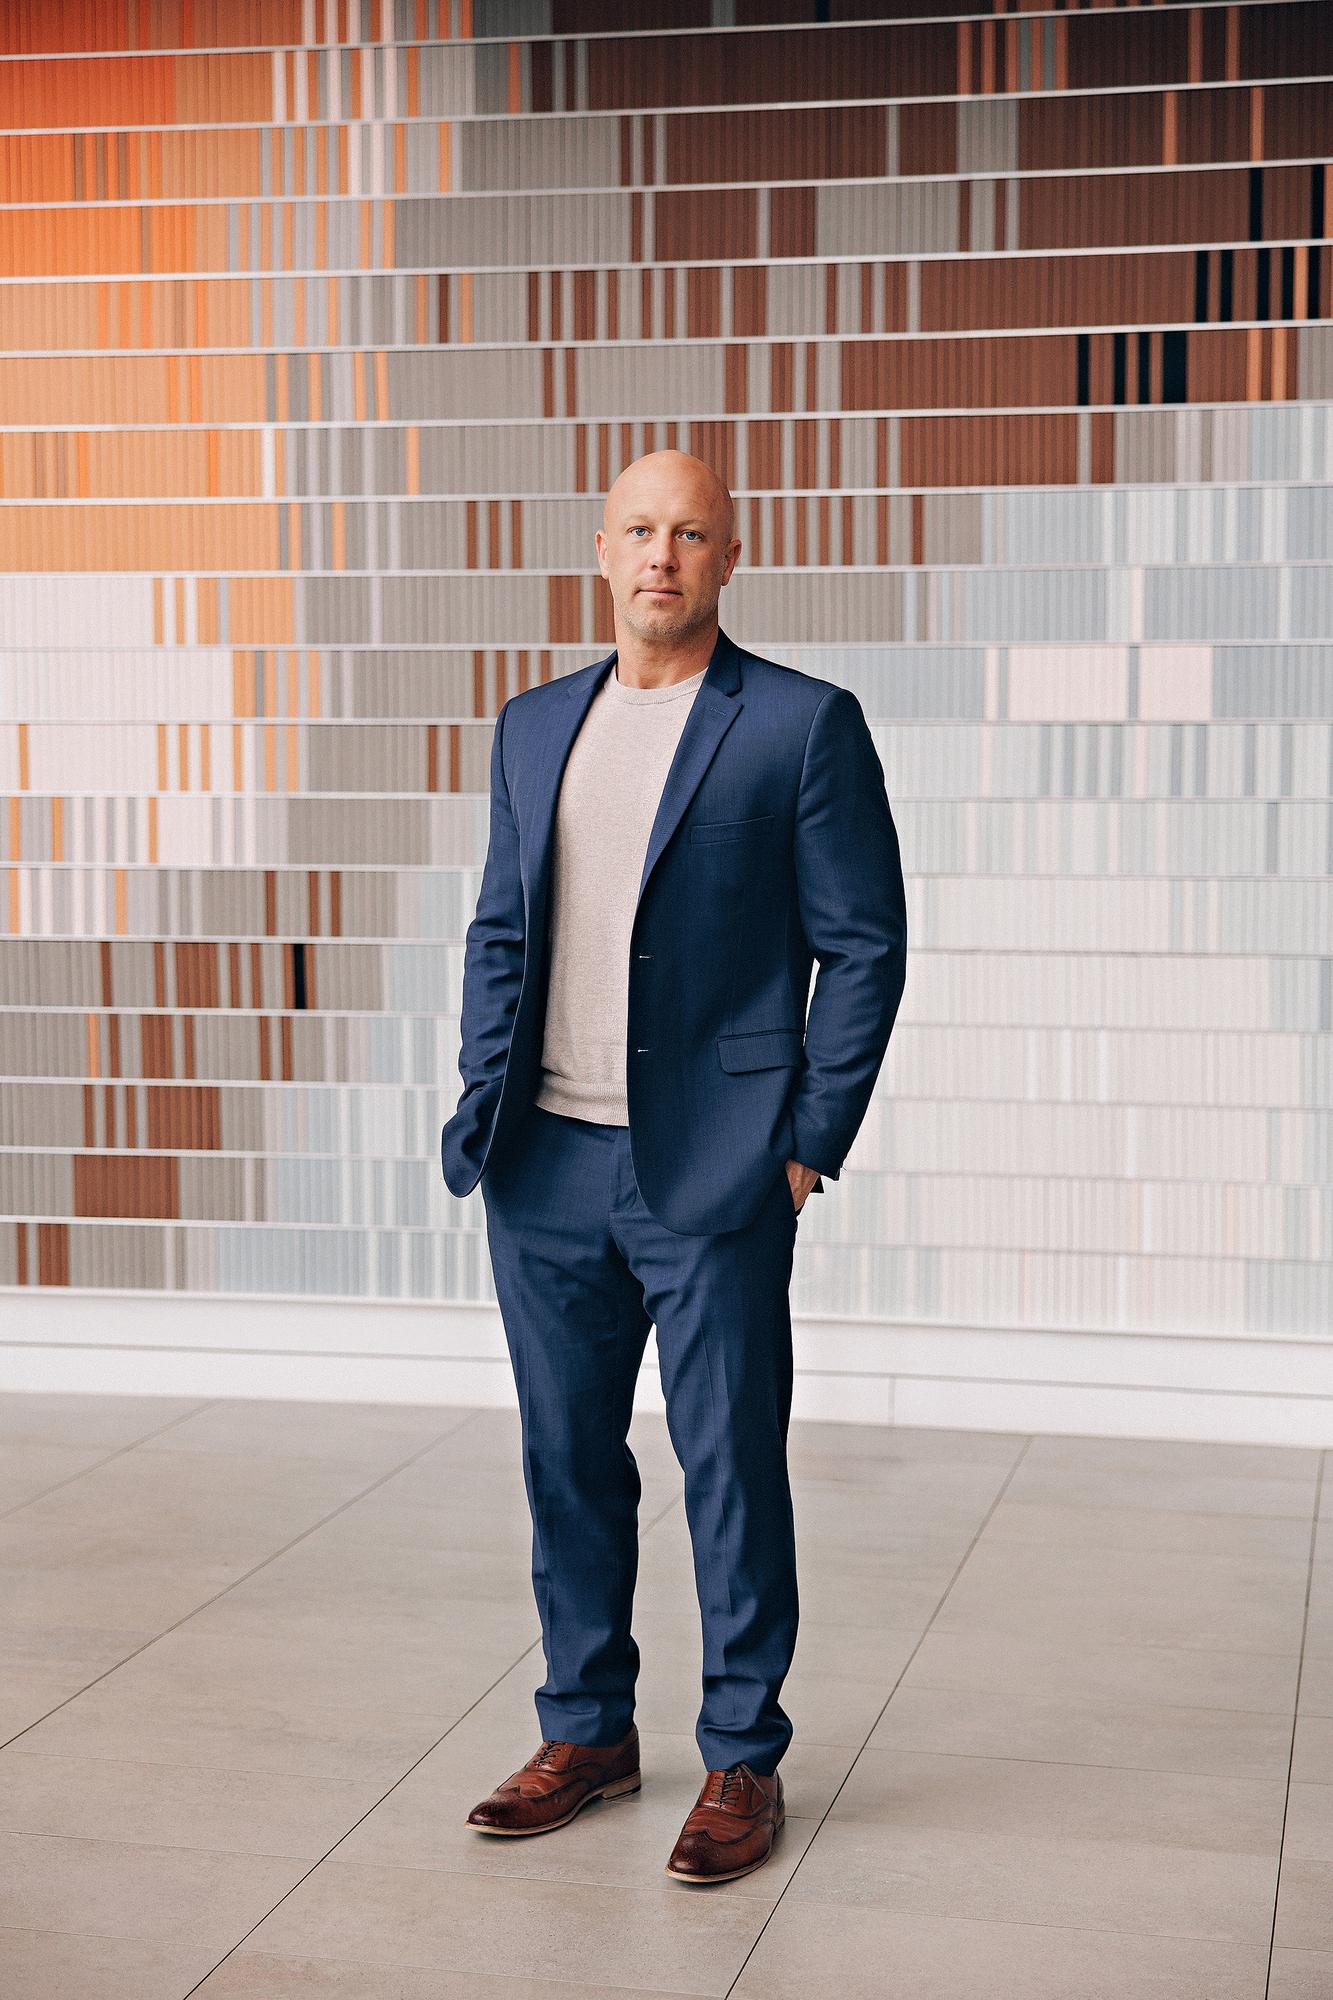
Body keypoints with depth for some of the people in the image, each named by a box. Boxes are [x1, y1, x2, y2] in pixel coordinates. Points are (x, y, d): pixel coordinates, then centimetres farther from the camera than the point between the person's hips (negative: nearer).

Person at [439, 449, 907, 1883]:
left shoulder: (804, 726, -3)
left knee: (732, 1470, 2)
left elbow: (864, 947, -3)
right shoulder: (534, 726, 13)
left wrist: (812, 1146, -8)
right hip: (547, 1170, 5)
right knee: (567, 1461, 13)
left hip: (711, 1173, -5)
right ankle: (587, 1732, 28)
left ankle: (742, 1763, 16)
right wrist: (483, 1105, 7)